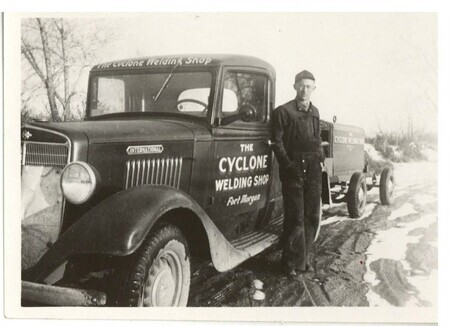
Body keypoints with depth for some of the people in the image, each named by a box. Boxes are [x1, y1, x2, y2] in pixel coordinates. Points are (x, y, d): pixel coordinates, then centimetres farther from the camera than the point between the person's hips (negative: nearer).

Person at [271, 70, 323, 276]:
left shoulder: (314, 112, 17)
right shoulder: (283, 111, -3)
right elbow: (277, 142, -6)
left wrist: (320, 159, 9)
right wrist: (288, 165, -13)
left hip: (313, 169, 6)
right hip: (293, 169, -6)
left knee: (312, 216, 7)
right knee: (295, 218, -6)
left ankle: (301, 258, 18)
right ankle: (291, 263, 3)